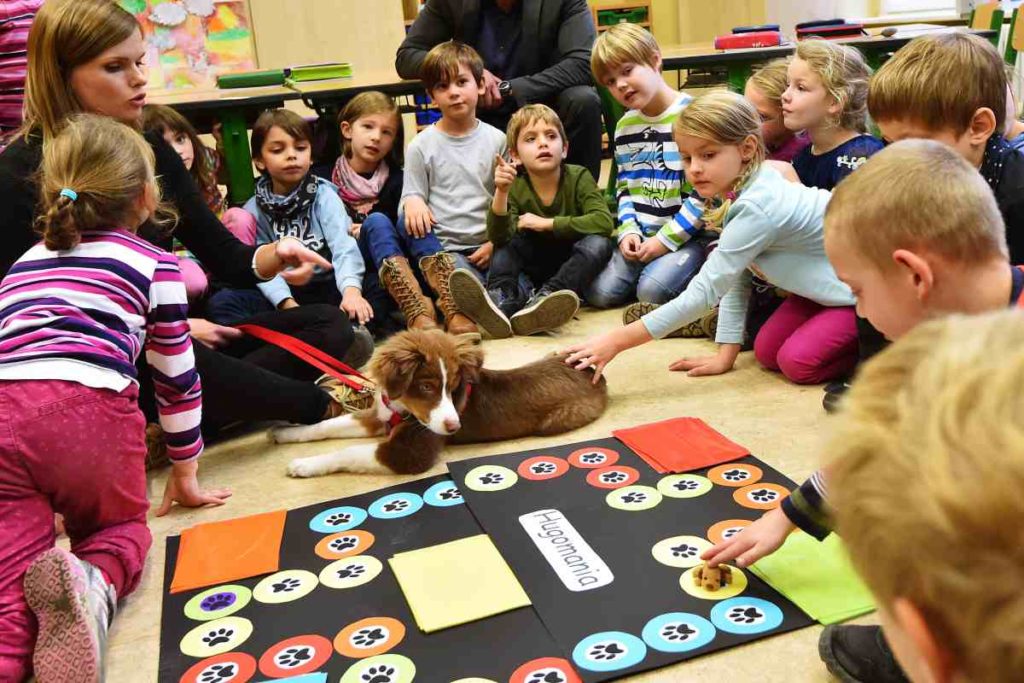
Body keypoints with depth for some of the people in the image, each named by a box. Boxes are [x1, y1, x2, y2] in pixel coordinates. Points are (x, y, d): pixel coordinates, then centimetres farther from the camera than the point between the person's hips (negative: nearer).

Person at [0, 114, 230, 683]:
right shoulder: (154, 264, 18)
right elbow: (177, 379, 21)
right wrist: (185, 472, 33)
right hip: (89, 410, -3)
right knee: (119, 528, 21)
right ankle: (92, 586, -13)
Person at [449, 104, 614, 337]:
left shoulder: (578, 178, -15)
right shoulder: (515, 187, -12)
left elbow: (604, 222, -29)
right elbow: (498, 237, -26)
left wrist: (547, 223, -27)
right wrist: (501, 192, -42)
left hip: (575, 265, -2)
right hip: (536, 270, 2)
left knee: (598, 243, -30)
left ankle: (542, 301, -44)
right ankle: (501, 300, -42)